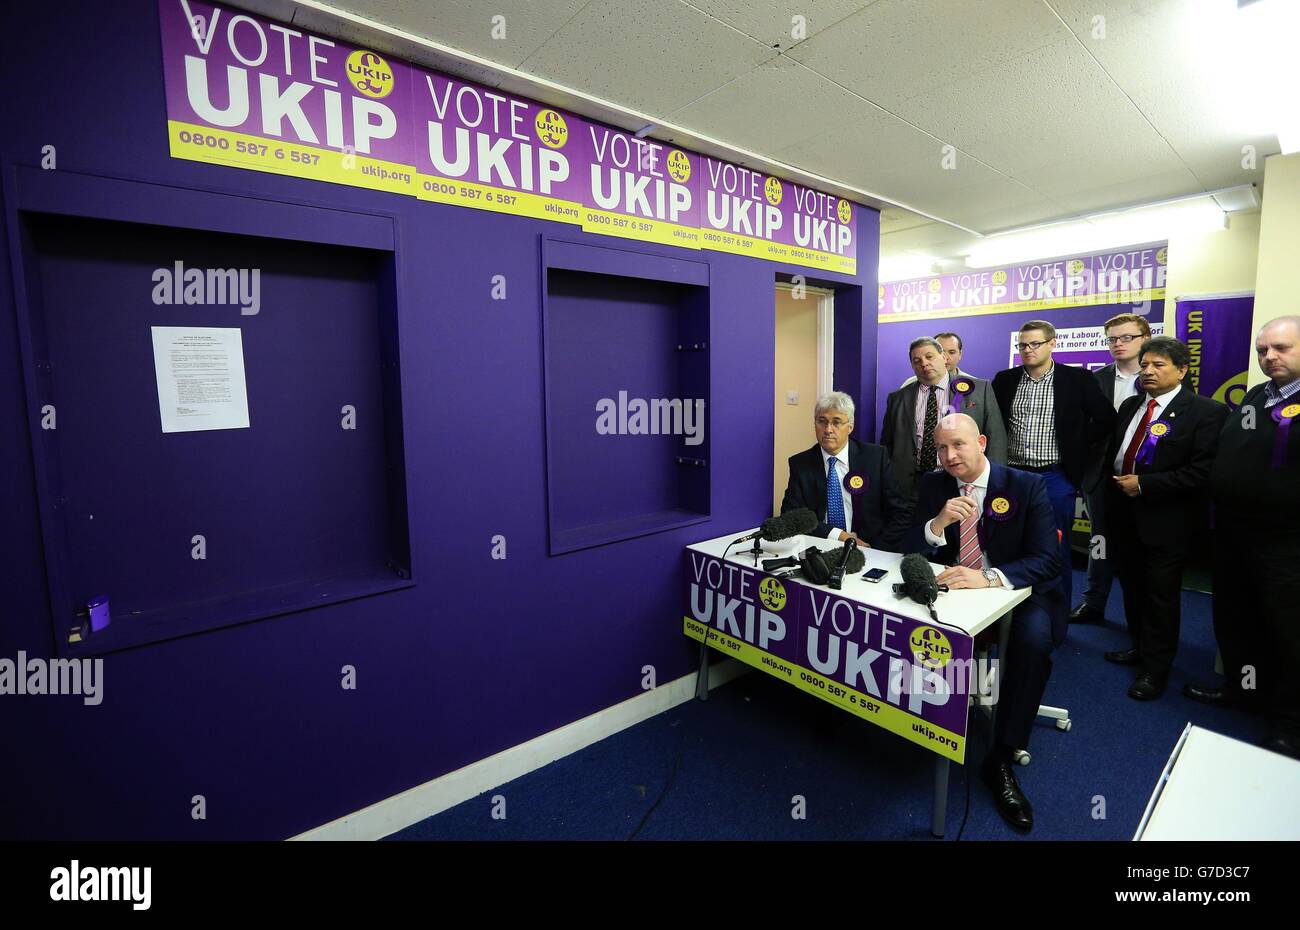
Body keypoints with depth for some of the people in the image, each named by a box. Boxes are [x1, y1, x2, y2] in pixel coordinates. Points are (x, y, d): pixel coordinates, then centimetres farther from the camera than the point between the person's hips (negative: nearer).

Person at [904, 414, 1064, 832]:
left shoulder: (1027, 486, -9)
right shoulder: (932, 485, 0)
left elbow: (1048, 560, -17)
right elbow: (911, 551, -4)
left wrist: (989, 578, -35)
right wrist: (938, 523, -25)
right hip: (953, 590, 2)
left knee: (1034, 639, -32)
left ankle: (1000, 760, -16)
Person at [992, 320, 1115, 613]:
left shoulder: (1078, 380, -1)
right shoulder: (1004, 380, 5)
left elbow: (1106, 419, 5)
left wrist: (1079, 449, 0)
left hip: (1055, 477, -2)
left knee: (1056, 550, 6)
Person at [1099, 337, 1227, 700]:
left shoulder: (1205, 411, -10)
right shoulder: (1130, 406, 9)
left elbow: (1202, 472, -18)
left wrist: (1143, 485, -18)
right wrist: (1115, 484, 6)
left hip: (1166, 521, -6)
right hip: (1125, 517, 6)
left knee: (1161, 597, 5)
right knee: (1133, 588, 18)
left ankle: (1155, 669, 19)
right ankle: (1140, 647, 37)